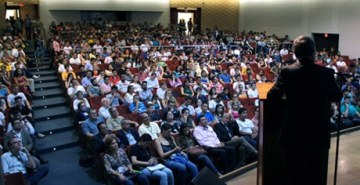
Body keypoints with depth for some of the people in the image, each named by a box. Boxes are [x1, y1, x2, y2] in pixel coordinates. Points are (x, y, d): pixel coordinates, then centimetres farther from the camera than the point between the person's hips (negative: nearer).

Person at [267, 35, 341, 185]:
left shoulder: (287, 72, -11)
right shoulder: (326, 73, -9)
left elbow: (272, 97, -5)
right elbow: (337, 97, 5)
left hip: (293, 132, 0)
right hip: (319, 132, 1)